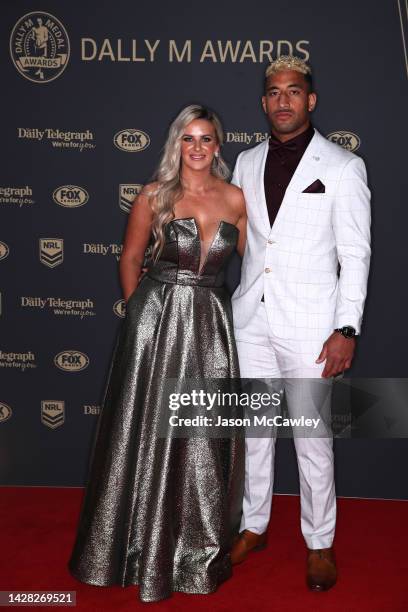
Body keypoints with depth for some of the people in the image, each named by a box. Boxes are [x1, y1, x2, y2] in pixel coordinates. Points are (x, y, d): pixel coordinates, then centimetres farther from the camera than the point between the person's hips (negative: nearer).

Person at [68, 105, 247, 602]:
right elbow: (130, 259, 7)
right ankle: (140, 548, 30)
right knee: (147, 431, 8)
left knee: (205, 437, 9)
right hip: (155, 319, -1)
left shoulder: (235, 199, 4)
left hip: (210, 323, 2)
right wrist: (140, 311, 8)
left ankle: (199, 550, 31)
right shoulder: (154, 197, -2)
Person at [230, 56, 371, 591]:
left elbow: (355, 255, -5)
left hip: (309, 325, -4)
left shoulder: (343, 167, -2)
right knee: (253, 429, 14)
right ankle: (254, 526, 34)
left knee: (313, 438, 5)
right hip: (252, 320, 4)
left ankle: (320, 542, 26)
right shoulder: (247, 163, 11)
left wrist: (347, 329, -10)